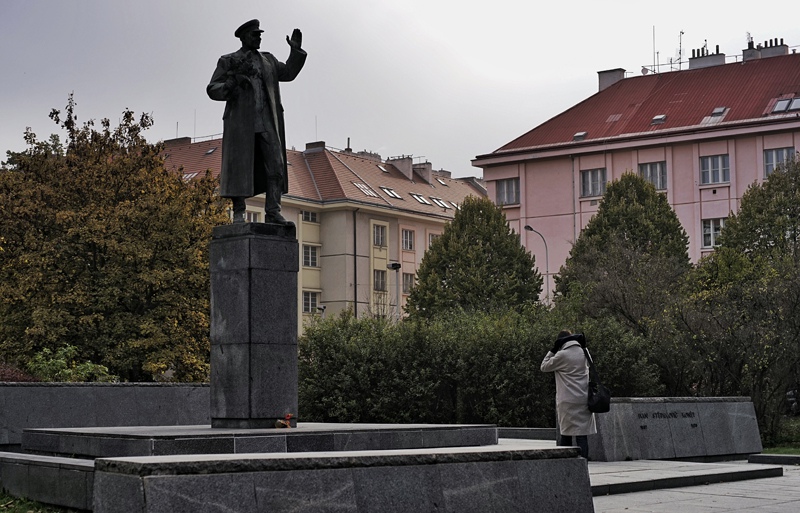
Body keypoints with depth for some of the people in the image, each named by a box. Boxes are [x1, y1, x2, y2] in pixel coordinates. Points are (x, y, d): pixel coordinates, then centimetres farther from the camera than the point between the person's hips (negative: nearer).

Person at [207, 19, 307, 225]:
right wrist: (230, 86, -17)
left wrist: (296, 50, 6)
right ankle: (239, 213, -1)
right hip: (241, 122, -4)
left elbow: (289, 73, 18)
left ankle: (273, 212, -8)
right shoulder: (227, 61, 8)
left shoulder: (267, 60, 21)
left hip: (267, 123, 4)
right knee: (239, 167, -5)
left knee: (276, 166, -6)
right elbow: (212, 90, 3)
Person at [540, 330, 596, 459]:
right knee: (582, 435, -1)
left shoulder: (562, 355, -8)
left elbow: (544, 367, 3)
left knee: (565, 434, 6)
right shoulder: (584, 353, 6)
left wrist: (552, 350, 7)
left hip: (567, 401, -3)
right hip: (584, 400, 3)